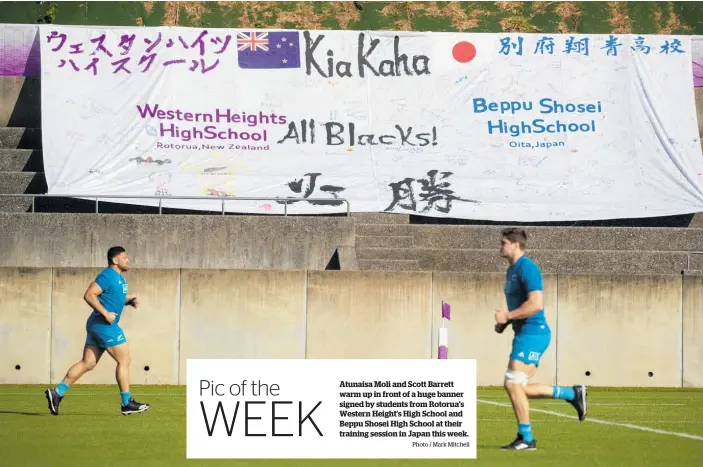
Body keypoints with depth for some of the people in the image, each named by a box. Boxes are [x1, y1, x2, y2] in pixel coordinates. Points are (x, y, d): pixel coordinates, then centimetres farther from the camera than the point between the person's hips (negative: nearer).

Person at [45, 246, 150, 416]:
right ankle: (127, 404, 1)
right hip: (104, 325, -10)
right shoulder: (107, 276, -13)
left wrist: (131, 300, 11)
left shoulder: (118, 277, 17)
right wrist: (105, 313, -22)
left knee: (87, 363, 7)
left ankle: (57, 392, 5)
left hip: (96, 325, 10)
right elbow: (89, 295, -20)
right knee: (124, 360, -4)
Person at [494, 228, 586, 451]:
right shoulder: (512, 270, 17)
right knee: (517, 388, 8)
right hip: (524, 334, 10)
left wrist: (507, 316, -18)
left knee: (513, 384, -12)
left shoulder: (527, 268, -14)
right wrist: (504, 322, 13)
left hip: (533, 333, -10)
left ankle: (526, 439, -5)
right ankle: (572, 394, 18)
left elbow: (536, 304, -24)